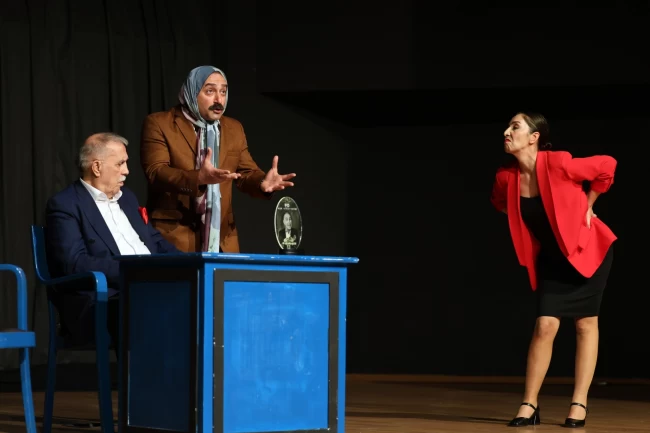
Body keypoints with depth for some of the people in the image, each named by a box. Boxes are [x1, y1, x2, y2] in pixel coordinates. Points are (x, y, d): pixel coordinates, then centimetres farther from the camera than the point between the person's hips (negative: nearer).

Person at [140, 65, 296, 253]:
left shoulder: (234, 129, 14)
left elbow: (246, 172, 13)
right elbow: (156, 172, -15)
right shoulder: (159, 123, -3)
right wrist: (199, 178, -32)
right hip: (173, 235, -5)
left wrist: (262, 182, -12)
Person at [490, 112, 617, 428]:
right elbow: (500, 203, 14)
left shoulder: (558, 164, -25)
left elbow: (607, 166, -12)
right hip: (551, 259, 3)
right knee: (545, 325, -5)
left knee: (586, 323, 2)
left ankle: (579, 404, 7)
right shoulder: (506, 178, -11)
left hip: (586, 249, -3)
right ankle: (529, 405, 2)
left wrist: (586, 206, -5)